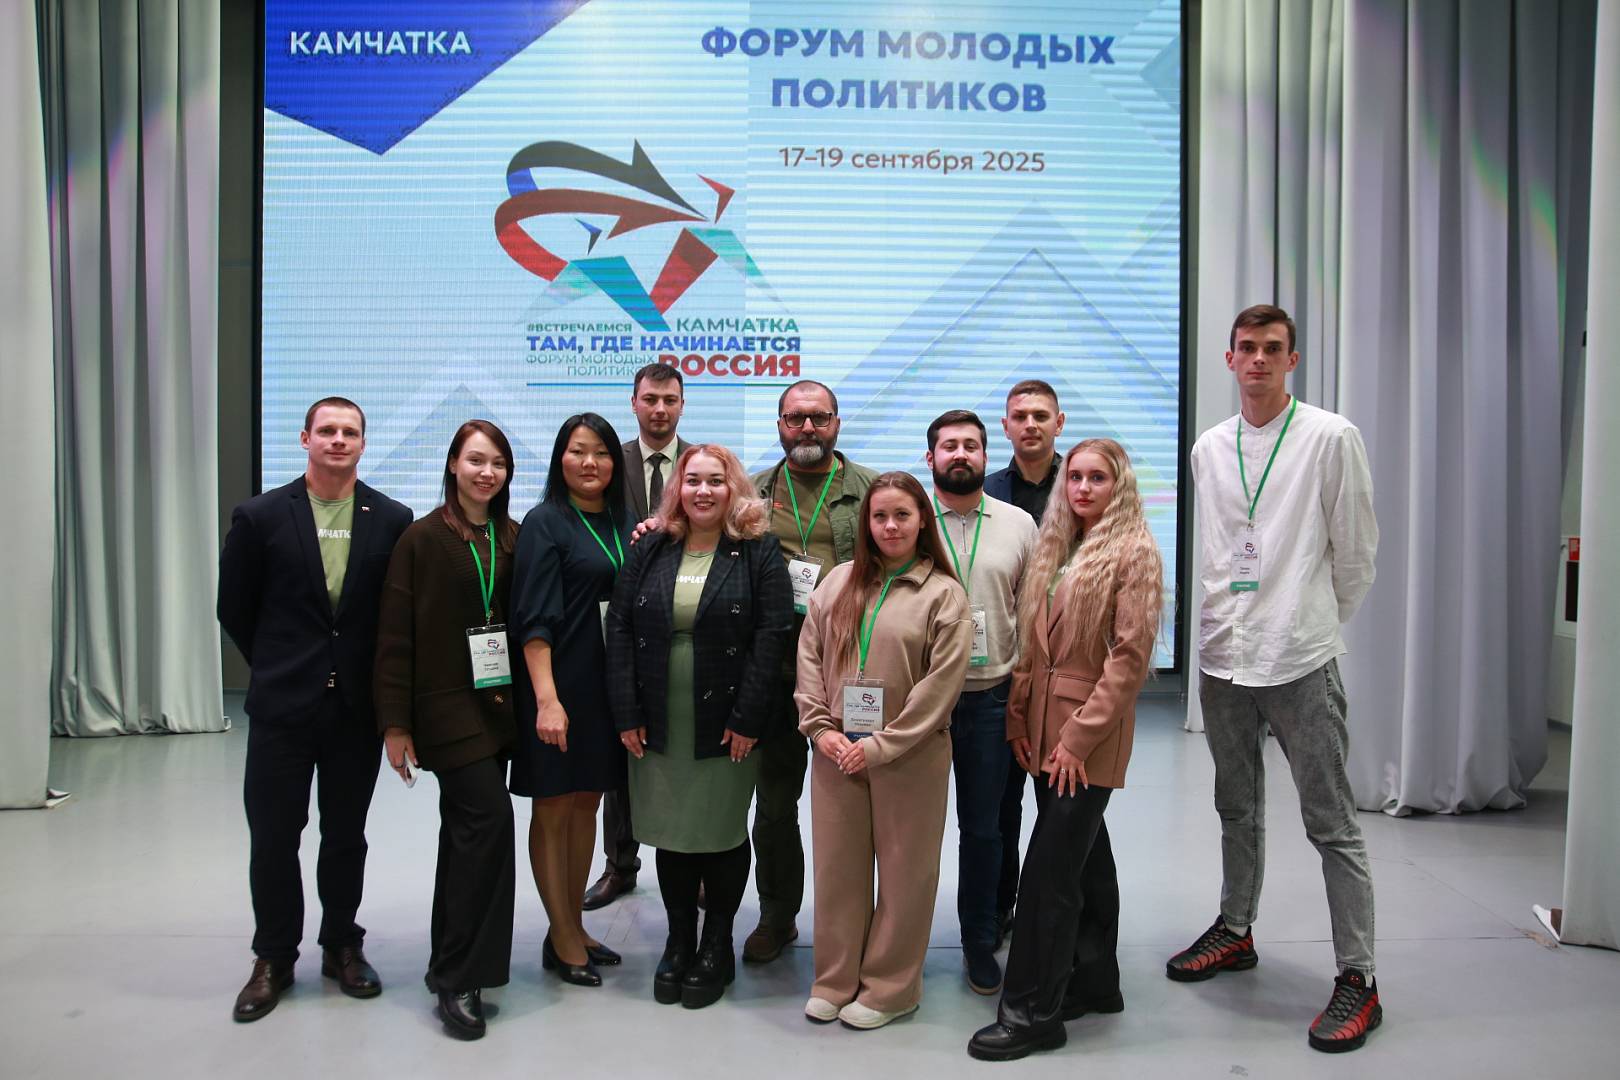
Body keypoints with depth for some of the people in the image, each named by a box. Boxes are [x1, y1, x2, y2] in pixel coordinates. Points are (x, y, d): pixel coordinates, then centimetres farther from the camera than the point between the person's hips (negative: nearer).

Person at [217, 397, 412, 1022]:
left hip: (357, 706, 1)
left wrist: (378, 675, 2)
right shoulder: (261, 517, -1)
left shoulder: (392, 520, 0)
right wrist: (277, 666, 7)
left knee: (346, 835, 13)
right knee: (273, 836, 7)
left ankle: (342, 947, 30)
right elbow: (234, 608, 5)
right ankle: (274, 959, 24)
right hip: (282, 706, 0)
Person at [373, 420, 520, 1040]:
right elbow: (396, 638, -7)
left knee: (468, 831, 13)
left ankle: (451, 967, 26)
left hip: (498, 705, 5)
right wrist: (395, 723, -10)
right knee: (489, 820, -15)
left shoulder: (513, 539, 8)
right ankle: (461, 977, -3)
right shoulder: (422, 539, -6)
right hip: (447, 707, -5)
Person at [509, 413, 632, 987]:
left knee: (587, 804, 14)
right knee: (553, 809, 5)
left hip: (608, 686, 7)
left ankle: (572, 927, 27)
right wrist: (546, 699, -21)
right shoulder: (545, 523, -8)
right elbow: (534, 619, -15)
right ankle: (563, 939, 16)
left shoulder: (620, 524, 10)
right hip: (559, 685, -6)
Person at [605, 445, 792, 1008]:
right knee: (671, 834, 10)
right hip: (657, 726, 3)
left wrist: (747, 718, -15)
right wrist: (627, 713, -5)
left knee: (723, 833, 7)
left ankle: (716, 947, 24)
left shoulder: (759, 553, -3)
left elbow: (772, 635, -9)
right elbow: (620, 629, 3)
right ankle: (678, 942, 26)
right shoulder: (649, 551, 7)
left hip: (727, 725, -3)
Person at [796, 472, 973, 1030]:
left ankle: (888, 987, 24)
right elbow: (809, 655, 7)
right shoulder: (839, 582, 8)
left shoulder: (944, 594, -4)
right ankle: (835, 980, 28)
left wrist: (881, 745, -14)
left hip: (910, 755, -3)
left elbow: (941, 683, -10)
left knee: (904, 869, 7)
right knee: (838, 864, 12)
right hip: (837, 752, 4)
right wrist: (820, 728, -5)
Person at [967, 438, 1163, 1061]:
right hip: (1045, 731, 7)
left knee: (1049, 870, -6)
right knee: (1086, 859, 17)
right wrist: (1019, 717, 5)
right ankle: (1095, 982, 30)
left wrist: (1078, 736, -16)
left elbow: (1130, 657, -14)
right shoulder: (1054, 549, 13)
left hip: (1091, 737, -7)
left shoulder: (1135, 553, -8)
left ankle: (1032, 1012, 4)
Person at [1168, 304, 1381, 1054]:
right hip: (1222, 655, 5)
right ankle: (1235, 931, 35)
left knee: (1331, 822, 0)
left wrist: (1321, 624, 6)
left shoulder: (1331, 439, -5)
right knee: (1237, 807, 19)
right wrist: (1225, 620, 12)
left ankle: (1358, 978, 9)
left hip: (1300, 661, -5)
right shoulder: (1208, 448, 9)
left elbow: (1356, 549, 0)